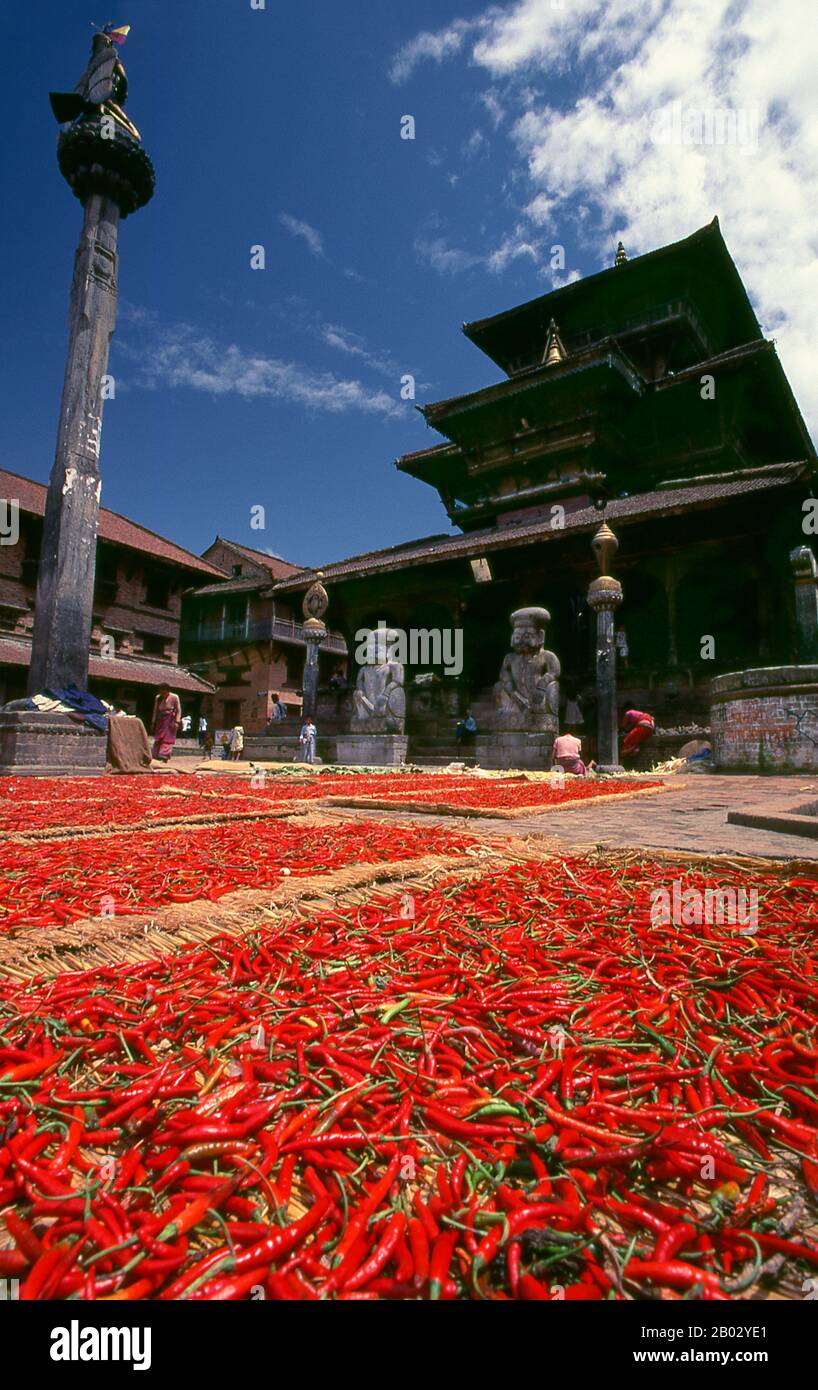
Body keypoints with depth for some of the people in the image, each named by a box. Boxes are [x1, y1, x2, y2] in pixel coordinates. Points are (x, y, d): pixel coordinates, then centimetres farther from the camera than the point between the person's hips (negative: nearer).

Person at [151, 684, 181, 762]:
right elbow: (155, 711, 11)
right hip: (160, 720, 4)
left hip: (170, 720, -4)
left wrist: (177, 722, -12)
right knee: (158, 739, 4)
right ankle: (156, 756, 9)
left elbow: (178, 710, -4)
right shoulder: (158, 698, 3)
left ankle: (164, 757, -12)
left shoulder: (174, 697, -8)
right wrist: (153, 723, 11)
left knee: (167, 739, -8)